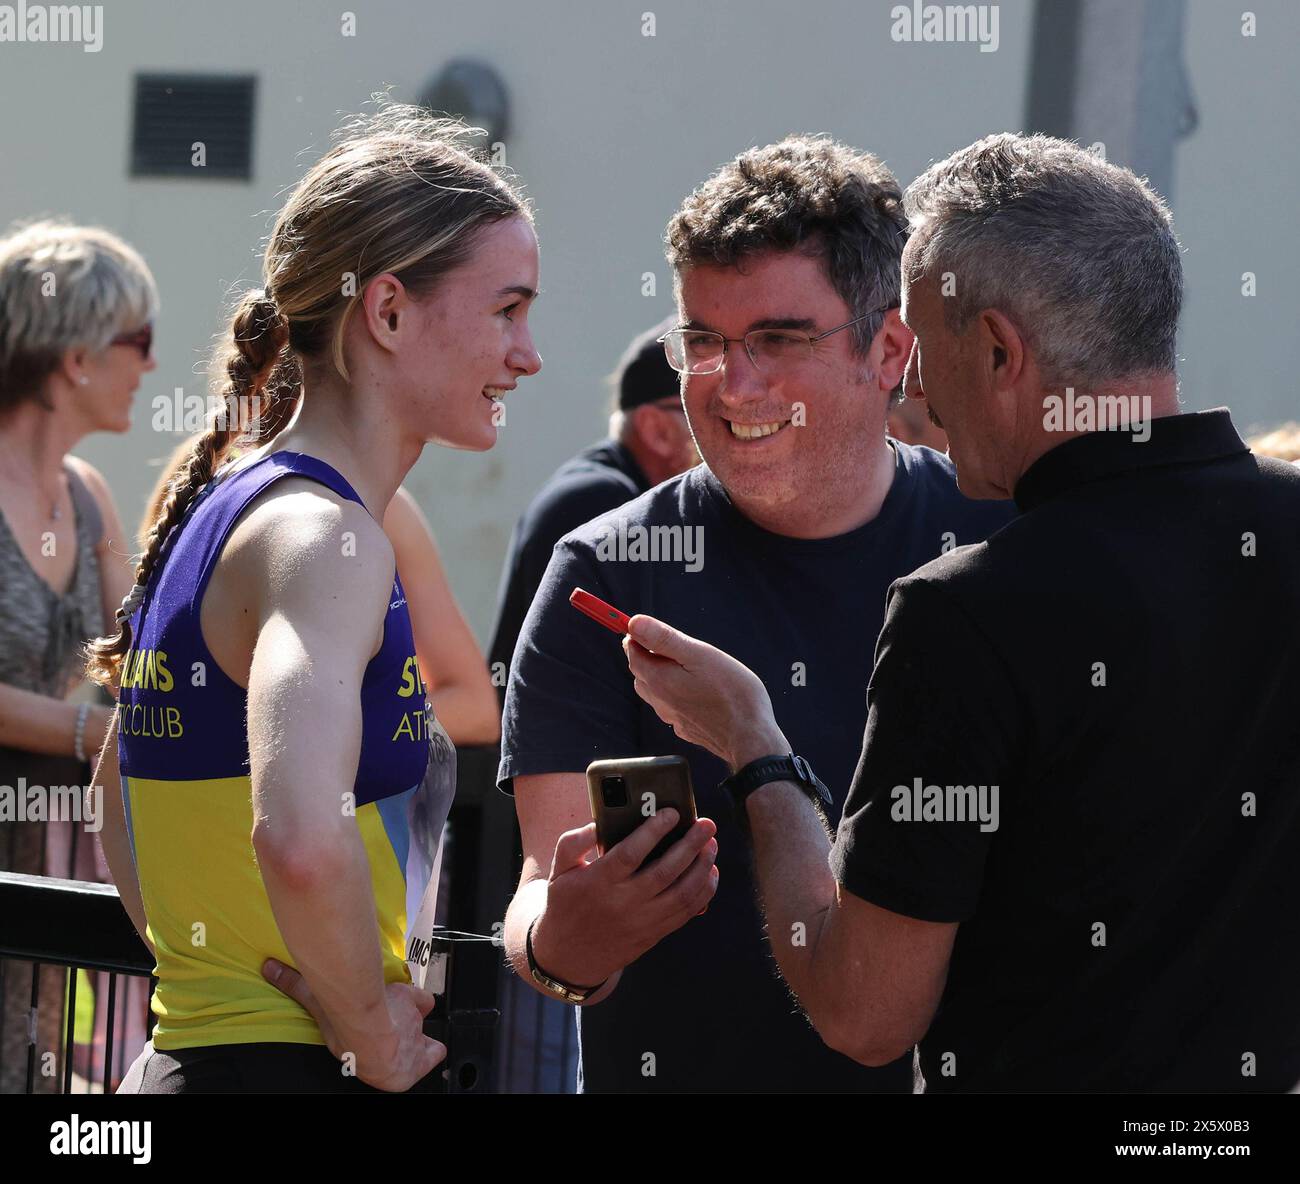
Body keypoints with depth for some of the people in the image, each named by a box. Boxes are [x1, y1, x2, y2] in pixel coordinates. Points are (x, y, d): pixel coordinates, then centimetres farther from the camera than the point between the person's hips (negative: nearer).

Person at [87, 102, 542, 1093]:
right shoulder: (322, 537, -15)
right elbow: (300, 837, -32)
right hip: (294, 1069, -9)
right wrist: (373, 1035, -17)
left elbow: (119, 797, 27)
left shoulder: (219, 512, 14)